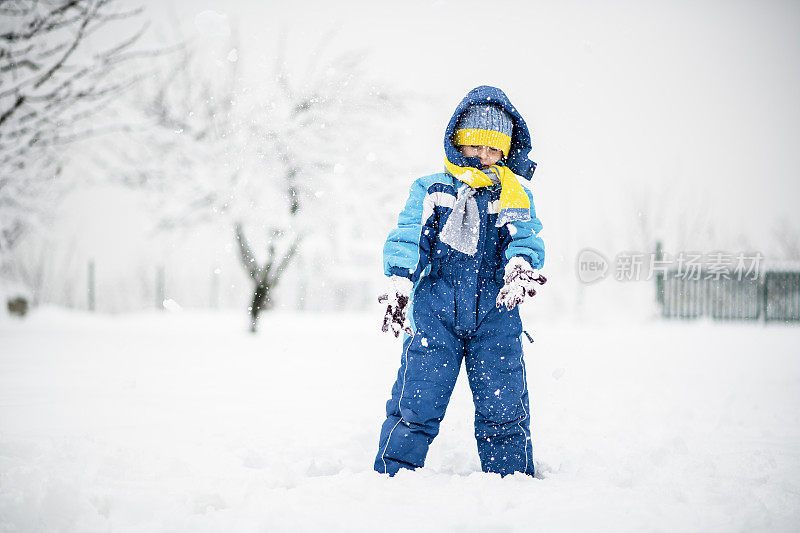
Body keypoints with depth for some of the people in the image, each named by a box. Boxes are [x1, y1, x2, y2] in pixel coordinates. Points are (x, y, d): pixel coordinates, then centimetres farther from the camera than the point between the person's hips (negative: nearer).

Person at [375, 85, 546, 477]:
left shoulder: (516, 197, 17)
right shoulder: (430, 190, 12)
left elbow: (525, 239, 2)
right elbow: (408, 239, 2)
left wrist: (521, 267, -22)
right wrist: (399, 284, -16)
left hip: (495, 314, 2)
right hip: (436, 310, -1)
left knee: (503, 409, 1)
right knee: (415, 404, -8)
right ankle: (391, 479, 3)